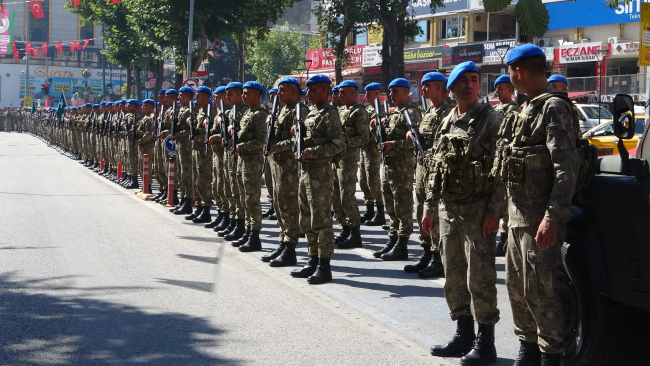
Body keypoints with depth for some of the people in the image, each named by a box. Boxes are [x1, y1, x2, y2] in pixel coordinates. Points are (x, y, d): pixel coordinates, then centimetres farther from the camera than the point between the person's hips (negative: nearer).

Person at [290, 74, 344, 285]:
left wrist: (310, 152, -23)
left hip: (321, 172, -10)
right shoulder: (311, 113, 17)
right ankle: (313, 261, 22)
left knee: (321, 220, -7)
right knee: (307, 220, 14)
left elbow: (337, 145, -20)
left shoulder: (329, 113, -11)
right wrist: (298, 136, 6)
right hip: (305, 171, 10)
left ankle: (325, 267, -2)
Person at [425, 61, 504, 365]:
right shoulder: (446, 123, 14)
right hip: (448, 209, 7)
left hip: (477, 209, -7)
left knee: (479, 276, -5)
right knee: (454, 275, 12)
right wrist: (429, 208, 14)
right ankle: (463, 335, 24)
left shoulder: (491, 119, -6)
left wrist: (494, 211, -17)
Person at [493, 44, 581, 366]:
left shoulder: (554, 107, -14)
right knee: (516, 285, 16)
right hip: (518, 215, 10)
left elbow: (567, 167, -22)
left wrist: (553, 217, -28)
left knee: (538, 289, -6)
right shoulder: (529, 108, 16)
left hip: (540, 219, -10)